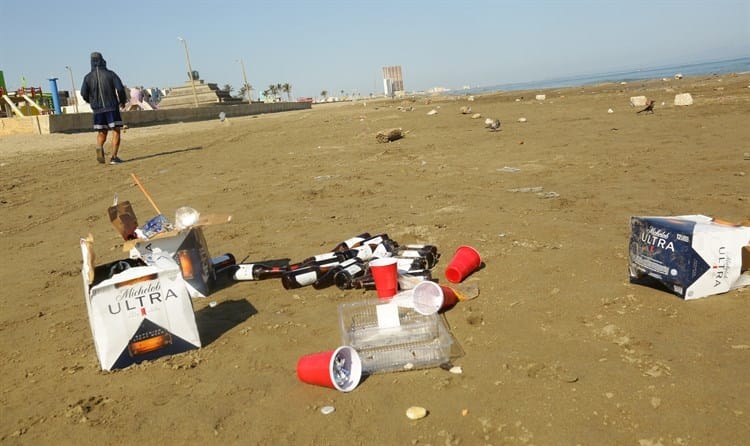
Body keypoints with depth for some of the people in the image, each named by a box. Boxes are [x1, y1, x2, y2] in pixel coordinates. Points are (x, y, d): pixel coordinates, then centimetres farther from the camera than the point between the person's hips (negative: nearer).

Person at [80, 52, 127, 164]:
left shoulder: (88, 77, 3)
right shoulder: (110, 74, -3)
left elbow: (84, 94, -1)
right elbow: (120, 88, -12)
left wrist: (92, 101, 19)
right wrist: (123, 100, 5)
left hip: (97, 109, 3)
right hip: (112, 107, -3)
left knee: (101, 133, 13)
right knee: (116, 131, 2)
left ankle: (99, 147, -19)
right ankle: (114, 157, -7)